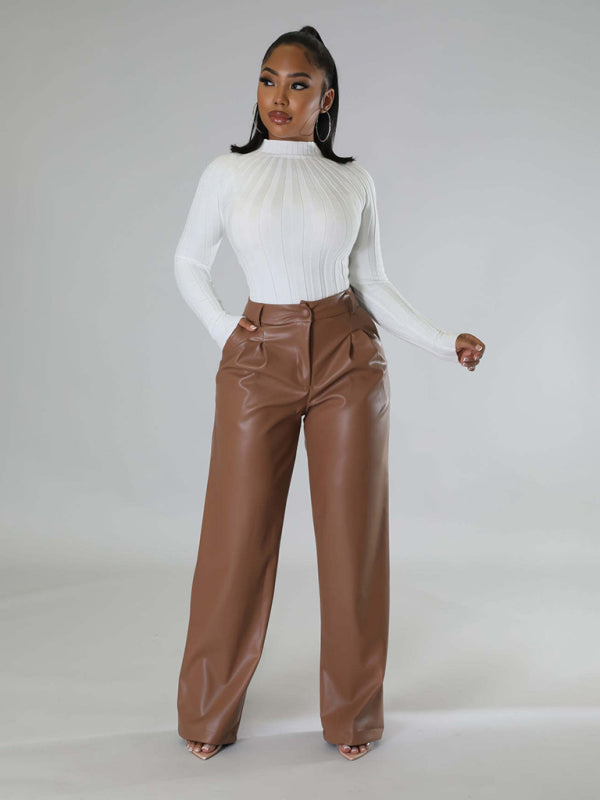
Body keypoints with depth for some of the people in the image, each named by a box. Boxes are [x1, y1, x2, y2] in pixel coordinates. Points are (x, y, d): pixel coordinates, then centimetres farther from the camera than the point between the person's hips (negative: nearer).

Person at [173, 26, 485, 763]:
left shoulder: (353, 180, 4)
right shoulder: (228, 173, 2)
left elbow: (371, 283, 8)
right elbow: (188, 264, 13)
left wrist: (443, 343, -2)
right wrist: (222, 331, -1)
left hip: (348, 360, 1)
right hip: (258, 364, -1)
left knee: (352, 539, 5)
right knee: (238, 539, 2)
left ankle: (352, 714, 23)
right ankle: (208, 714, 21)